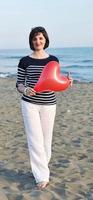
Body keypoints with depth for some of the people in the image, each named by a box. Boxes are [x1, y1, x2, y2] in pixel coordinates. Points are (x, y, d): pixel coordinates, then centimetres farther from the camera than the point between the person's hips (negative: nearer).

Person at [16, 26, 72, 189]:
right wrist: (25, 90, -21)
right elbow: (19, 84, 1)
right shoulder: (24, 61, -1)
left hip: (49, 104, 2)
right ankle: (42, 176, 4)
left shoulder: (53, 60, 3)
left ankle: (40, 168, 29)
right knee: (35, 140, -4)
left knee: (46, 139, 8)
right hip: (30, 104, -2)